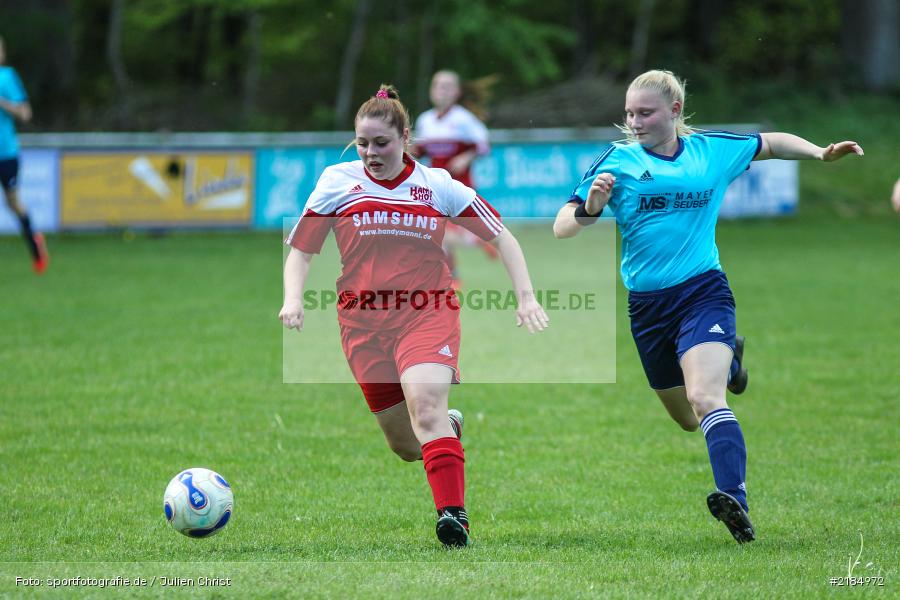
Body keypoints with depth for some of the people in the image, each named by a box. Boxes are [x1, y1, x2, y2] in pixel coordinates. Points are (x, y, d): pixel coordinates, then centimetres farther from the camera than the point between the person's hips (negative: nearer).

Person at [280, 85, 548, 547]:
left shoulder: (438, 185, 3)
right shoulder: (338, 182, 4)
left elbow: (500, 236, 10)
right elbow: (301, 250, 10)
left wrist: (525, 296, 0)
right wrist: (293, 300, -8)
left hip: (428, 313, -2)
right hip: (363, 322, 2)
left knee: (425, 407, -28)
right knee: (405, 445, 5)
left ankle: (453, 517, -33)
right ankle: (450, 428, 40)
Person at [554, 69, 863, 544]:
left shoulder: (713, 149, 4)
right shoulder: (618, 160, -2)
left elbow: (771, 144, 24)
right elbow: (562, 228, -8)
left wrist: (820, 153, 9)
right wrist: (590, 208, -28)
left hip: (703, 292, -2)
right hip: (647, 304, 2)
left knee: (705, 398, -27)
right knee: (687, 420, 17)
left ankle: (735, 502, -40)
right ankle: (727, 356, 49)